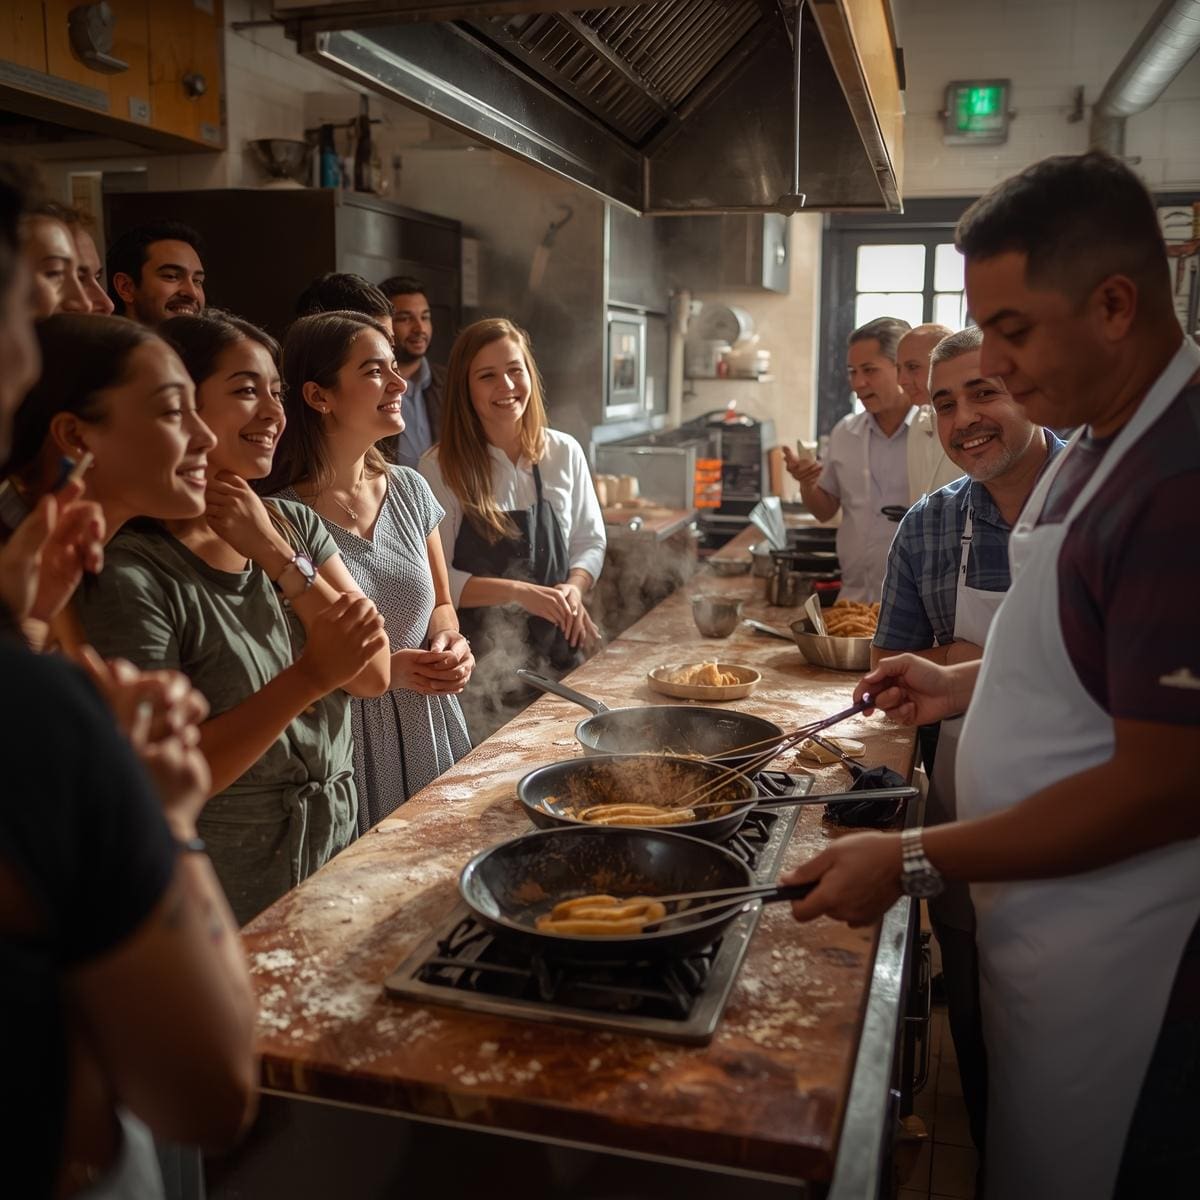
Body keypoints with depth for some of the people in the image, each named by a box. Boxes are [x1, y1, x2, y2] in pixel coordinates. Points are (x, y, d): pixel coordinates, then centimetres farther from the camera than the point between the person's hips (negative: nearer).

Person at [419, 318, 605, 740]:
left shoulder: (564, 454, 1)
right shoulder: (441, 468, -9)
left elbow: (590, 541, 8)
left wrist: (574, 588, -12)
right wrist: (519, 592, -21)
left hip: (557, 653, 3)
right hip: (480, 662, -3)